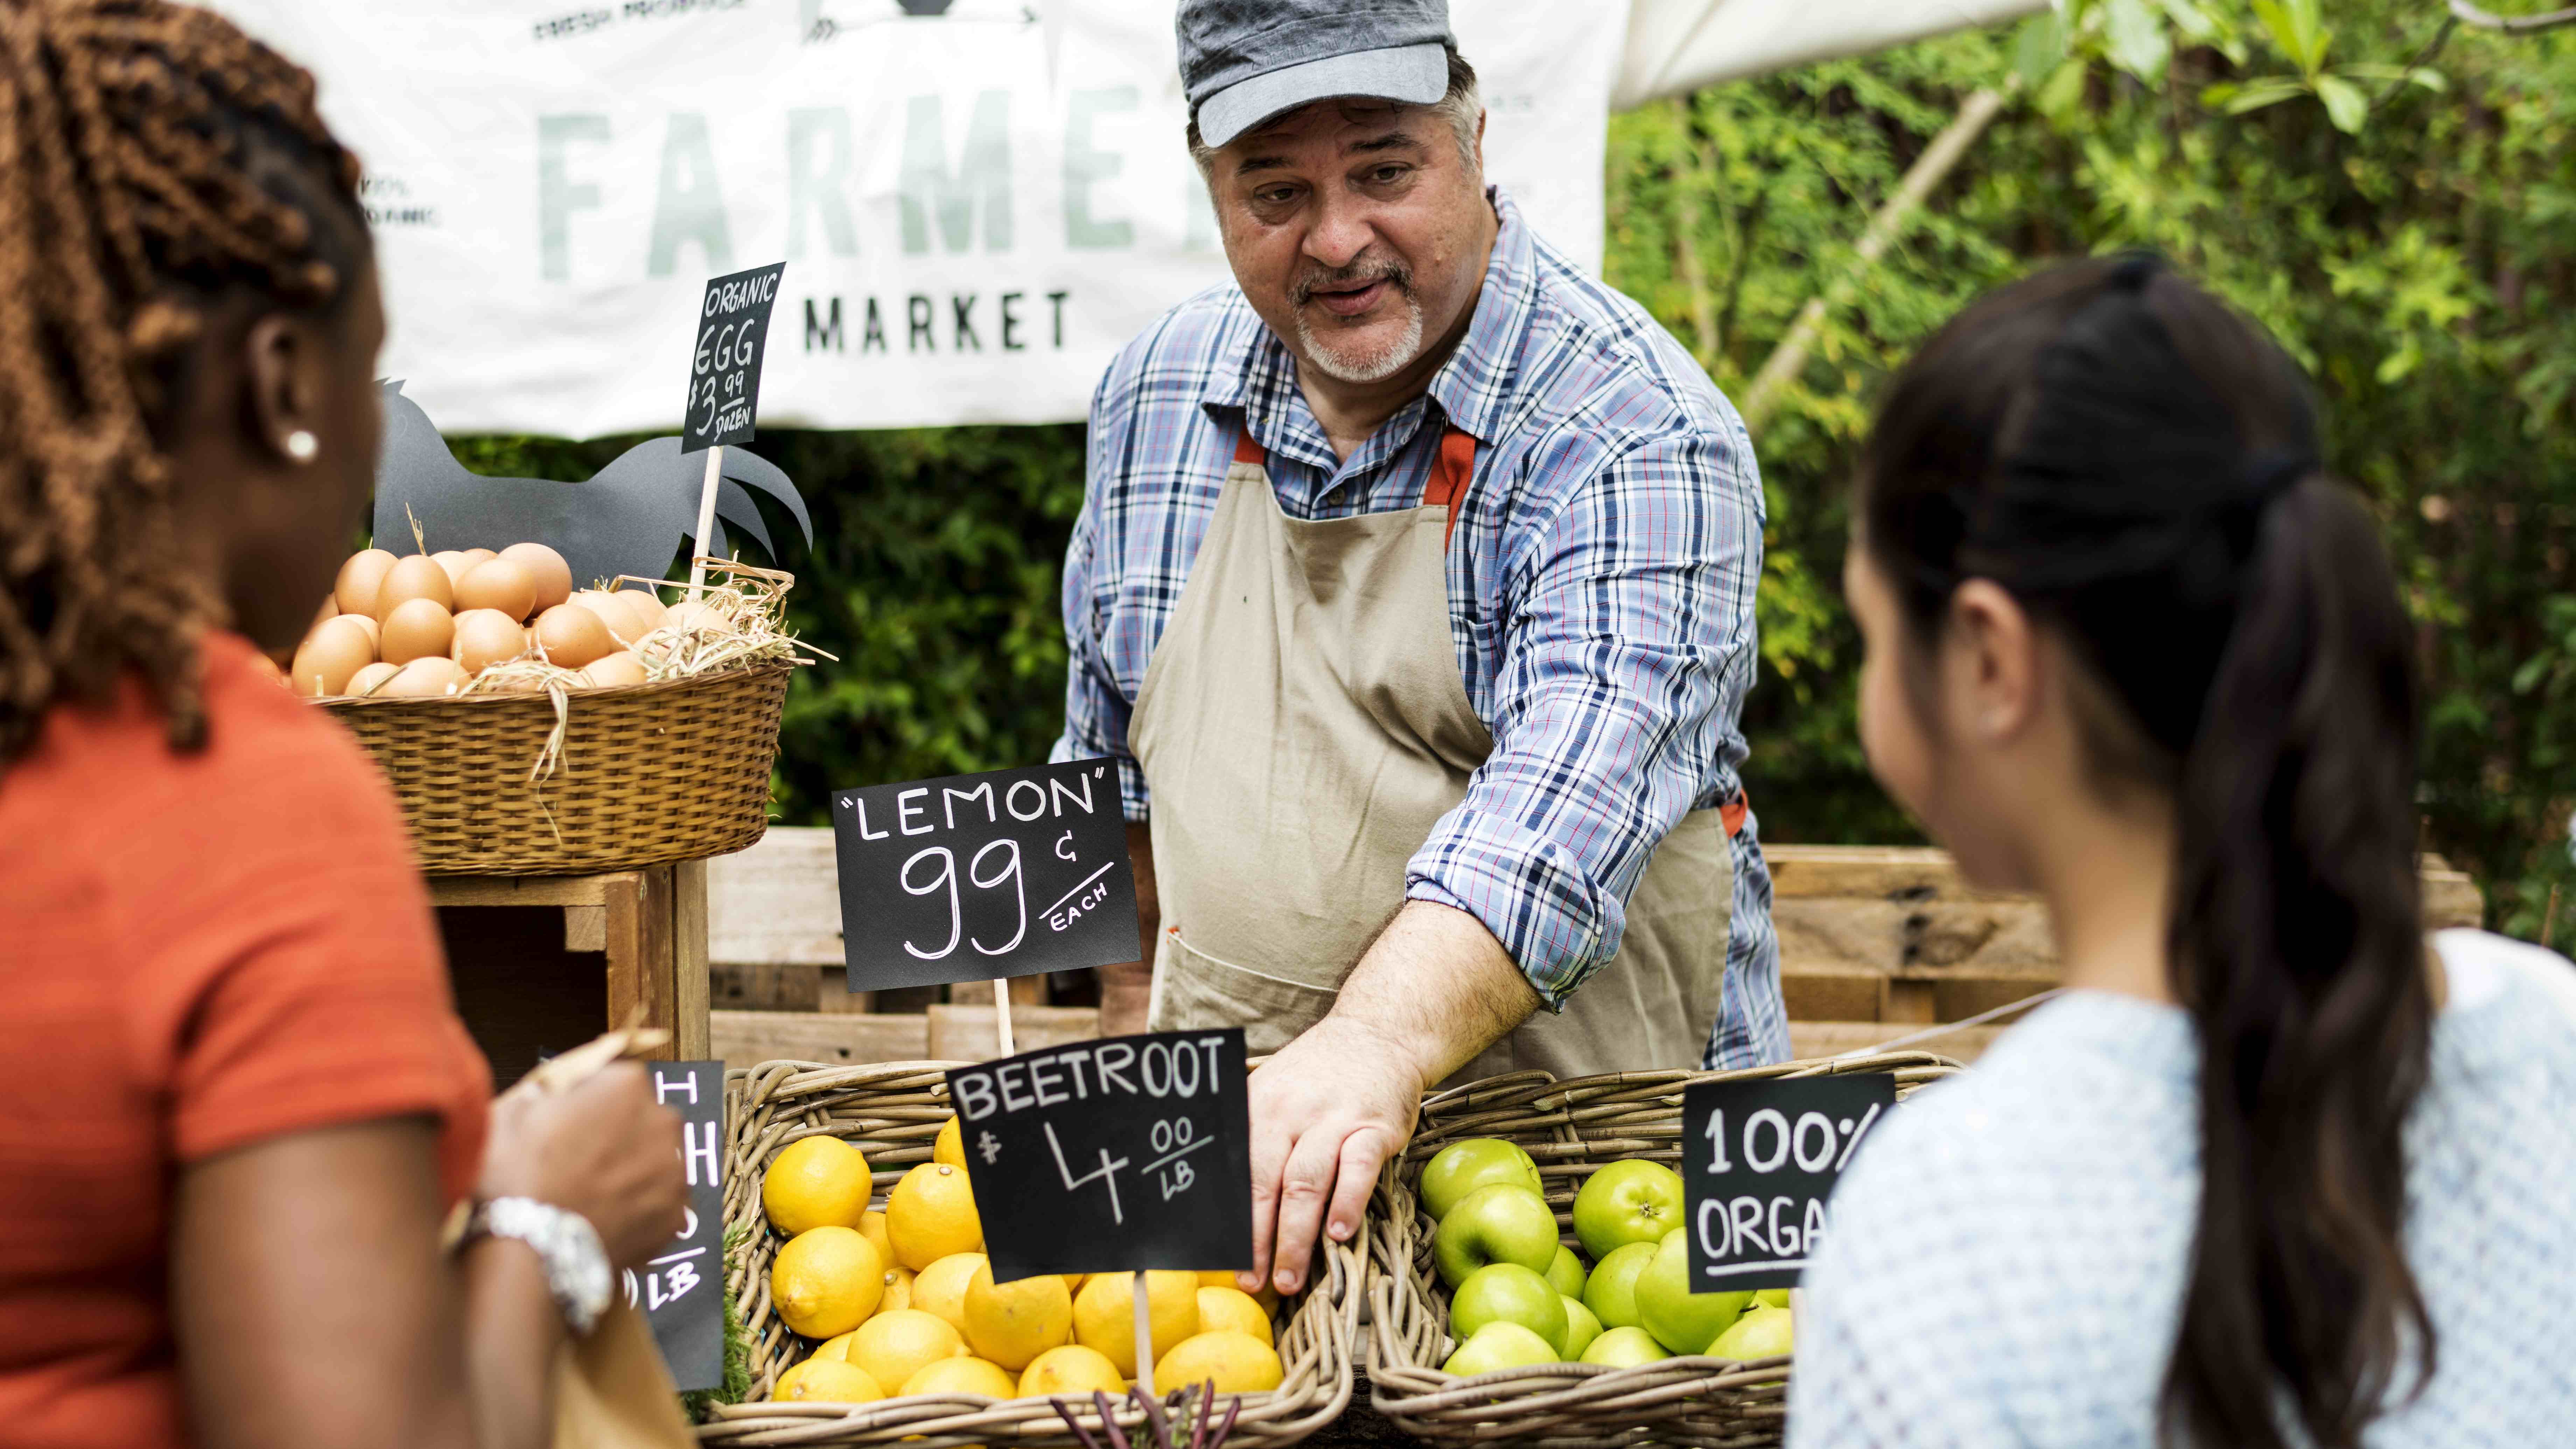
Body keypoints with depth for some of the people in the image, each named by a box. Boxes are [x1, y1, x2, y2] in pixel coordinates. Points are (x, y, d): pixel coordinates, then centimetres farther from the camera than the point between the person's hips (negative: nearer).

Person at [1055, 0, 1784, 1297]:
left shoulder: (1638, 438, -13)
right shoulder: (1156, 399, 7)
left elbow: (1565, 809, -28)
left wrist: (1377, 1049, -42)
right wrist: (1135, 1044, 18)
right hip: (1223, 1143, 4)